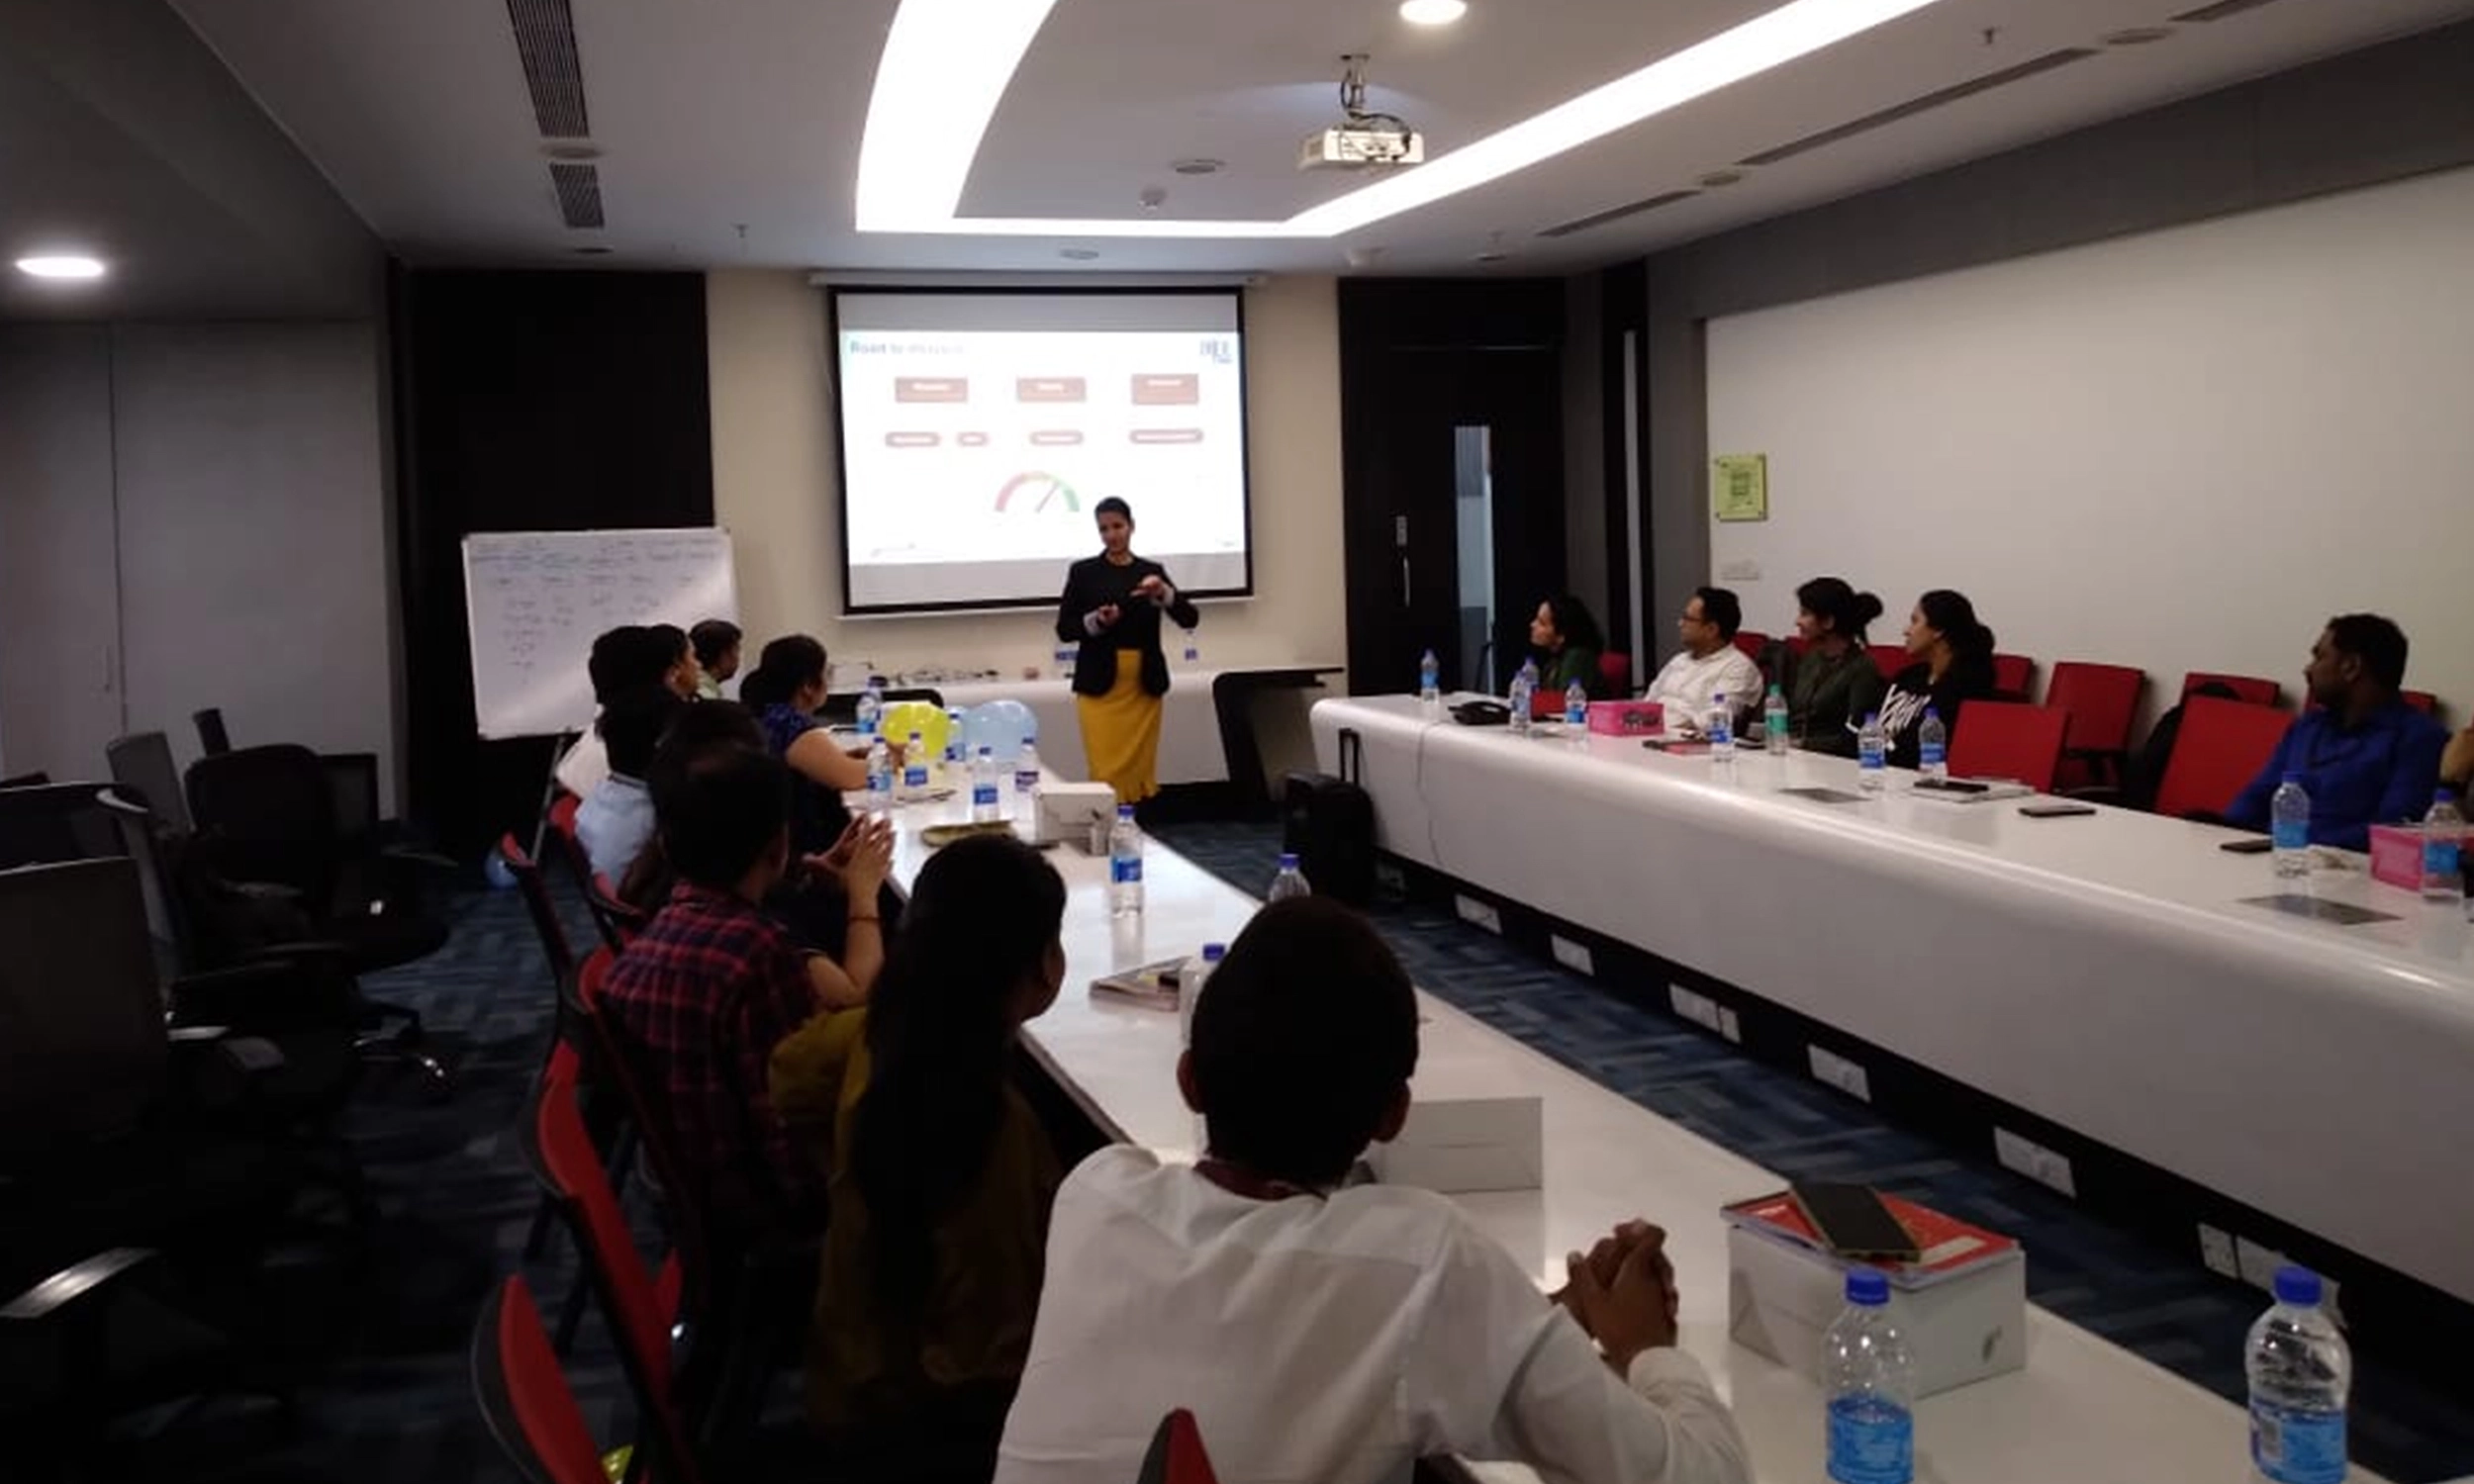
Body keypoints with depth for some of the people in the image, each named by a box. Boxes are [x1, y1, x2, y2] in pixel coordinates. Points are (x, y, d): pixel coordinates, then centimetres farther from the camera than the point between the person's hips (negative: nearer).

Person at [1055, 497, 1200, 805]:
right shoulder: (1083, 572, 2)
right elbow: (1064, 629, 1)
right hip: (1100, 684, -2)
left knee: (1142, 769, 3)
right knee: (1107, 771, -8)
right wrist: (1095, 620, -17)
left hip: (1145, 685, 2)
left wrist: (1164, 592, -17)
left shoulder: (1152, 571, 8)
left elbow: (1189, 619, 0)